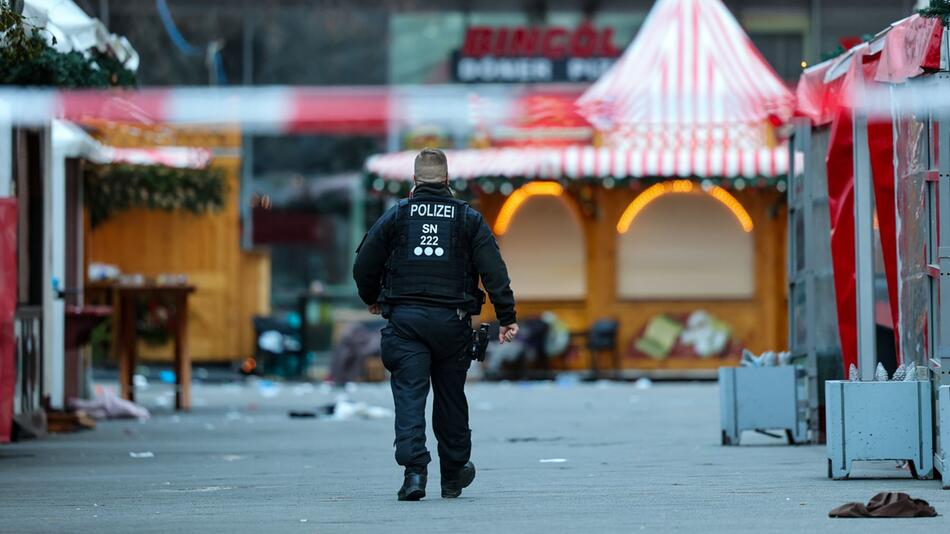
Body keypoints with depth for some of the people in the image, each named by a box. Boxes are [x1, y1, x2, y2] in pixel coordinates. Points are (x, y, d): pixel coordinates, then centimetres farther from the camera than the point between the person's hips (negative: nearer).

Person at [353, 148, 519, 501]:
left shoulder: (396, 216, 4)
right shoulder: (468, 219, 5)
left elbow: (364, 265, 5)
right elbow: (494, 270, -2)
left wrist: (372, 299, 25)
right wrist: (507, 317, -2)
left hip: (405, 317, -1)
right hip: (452, 321, 1)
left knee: (409, 395, -4)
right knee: (451, 396, 12)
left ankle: (414, 470, -19)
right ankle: (454, 475, 23)